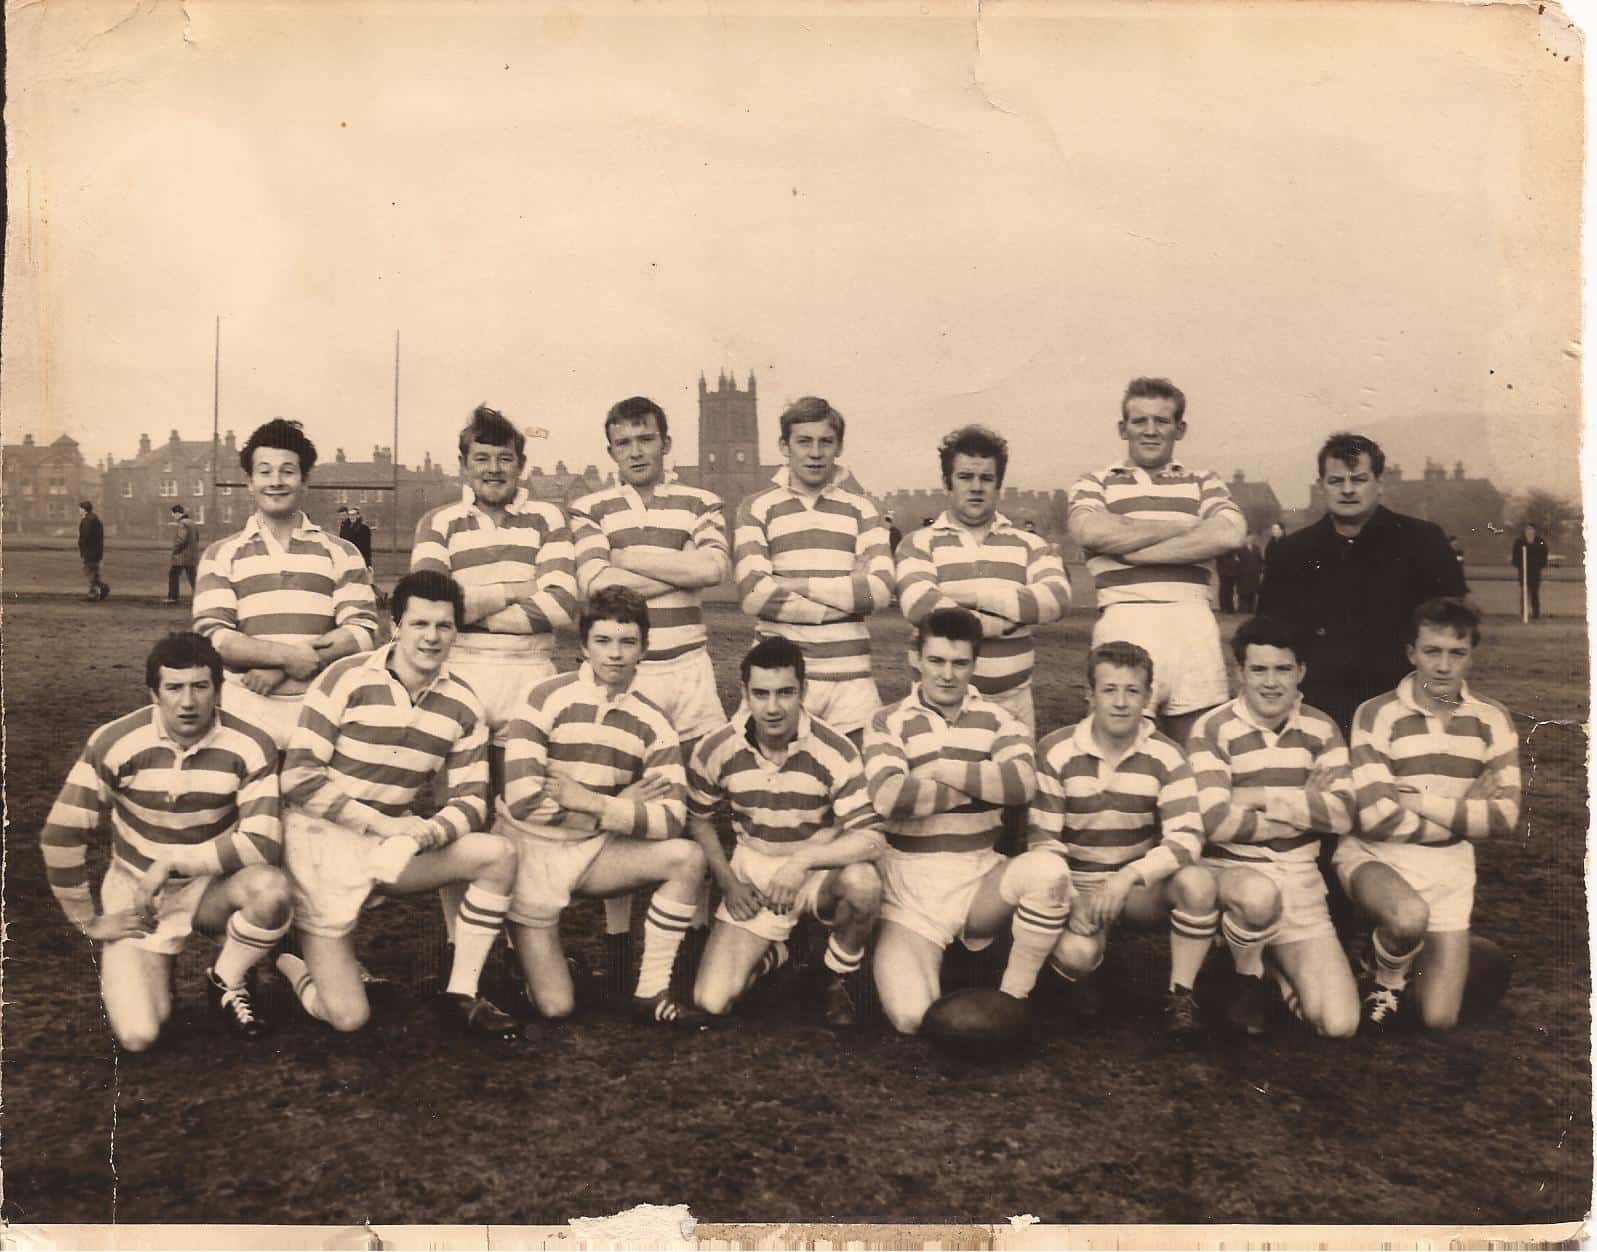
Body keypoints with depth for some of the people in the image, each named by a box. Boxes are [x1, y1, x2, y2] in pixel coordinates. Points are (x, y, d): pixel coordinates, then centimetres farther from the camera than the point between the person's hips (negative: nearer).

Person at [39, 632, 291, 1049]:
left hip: (212, 887, 0)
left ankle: (227, 983, -3)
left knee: (270, 887, -35)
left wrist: (173, 861, -23)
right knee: (138, 1036, -17)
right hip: (135, 891, 0)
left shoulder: (251, 746, -18)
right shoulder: (115, 743, -18)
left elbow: (264, 845, -23)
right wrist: (88, 921, -4)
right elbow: (61, 836, -10)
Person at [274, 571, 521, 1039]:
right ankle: (284, 961, 27)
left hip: (395, 841, 5)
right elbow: (298, 778, -15)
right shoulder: (347, 680, -14)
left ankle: (460, 997, -5)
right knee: (347, 1017, -9)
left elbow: (471, 801, -1)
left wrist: (422, 833, -22)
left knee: (498, 854, -20)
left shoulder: (464, 706, -1)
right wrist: (381, 824, -21)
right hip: (323, 840, -4)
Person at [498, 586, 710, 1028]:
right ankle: (527, 948, 26)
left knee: (688, 857, -21)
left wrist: (593, 802, -24)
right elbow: (522, 798, -23)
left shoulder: (652, 723, -4)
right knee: (555, 1007, -8)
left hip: (593, 850, 4)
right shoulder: (549, 699, -14)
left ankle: (651, 992, -8)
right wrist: (622, 804, -17)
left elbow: (670, 821, -13)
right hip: (531, 848, -3)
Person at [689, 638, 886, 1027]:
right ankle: (773, 954, 23)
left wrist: (801, 861, -36)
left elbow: (870, 838, -24)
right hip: (753, 872, 2)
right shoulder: (716, 750, -11)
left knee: (862, 883, -39)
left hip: (820, 868, -2)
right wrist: (728, 882, -2)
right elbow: (699, 819, 8)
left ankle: (836, 979, -5)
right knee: (711, 1001, -13)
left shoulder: (835, 751, -20)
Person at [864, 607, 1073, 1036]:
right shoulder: (889, 722, 2)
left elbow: (1022, 781, -14)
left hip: (982, 877, 2)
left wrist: (943, 768, -12)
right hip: (910, 887, -2)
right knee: (910, 1017, -20)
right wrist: (980, 785, -10)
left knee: (1050, 869, -31)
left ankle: (1013, 997, -9)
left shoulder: (996, 719, 7)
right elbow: (887, 796, -18)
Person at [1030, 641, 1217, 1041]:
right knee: (1075, 953, -33)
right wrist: (1073, 903, -21)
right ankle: (1082, 977, 7)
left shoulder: (1165, 756, -7)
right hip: (1077, 884, -1)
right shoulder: (1057, 752, -9)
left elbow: (1187, 837, -18)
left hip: (1143, 886, 2)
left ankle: (1180, 995, -10)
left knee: (1197, 882, -31)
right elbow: (1044, 842, -7)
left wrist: (1131, 875, -34)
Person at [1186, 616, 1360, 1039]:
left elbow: (1342, 816, -8)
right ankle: (1248, 979, -7)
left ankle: (1277, 959, 20)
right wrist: (1305, 810, -11)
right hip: (1230, 871, -3)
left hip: (1300, 881, 3)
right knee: (1260, 894, -41)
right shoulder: (1213, 729, -8)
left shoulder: (1321, 729, 4)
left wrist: (1260, 796, -15)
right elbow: (1216, 822, -19)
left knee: (1340, 1024, -11)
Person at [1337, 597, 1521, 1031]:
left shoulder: (1492, 720, 1)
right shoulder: (1378, 715, -13)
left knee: (1439, 1019, 0)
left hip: (1448, 866, 4)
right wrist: (1464, 814, -12)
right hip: (1374, 857, -3)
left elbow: (1504, 816, -5)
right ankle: (1385, 979, -5)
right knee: (1410, 916, -39)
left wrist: (1423, 803, -14)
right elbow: (1376, 820, -20)